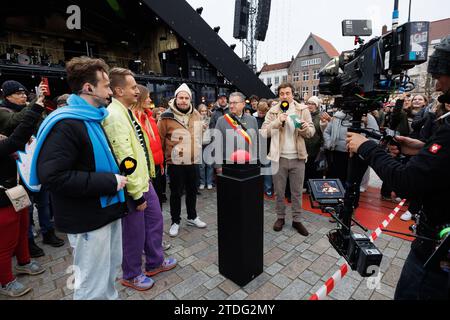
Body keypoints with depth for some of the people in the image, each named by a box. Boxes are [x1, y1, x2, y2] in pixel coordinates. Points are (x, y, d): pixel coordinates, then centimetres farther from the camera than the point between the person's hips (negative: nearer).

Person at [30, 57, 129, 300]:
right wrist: (109, 182, -24)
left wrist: (118, 171, 6)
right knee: (93, 286, 9)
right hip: (88, 220, -9)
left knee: (110, 271, 25)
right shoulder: (65, 124, -19)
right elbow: (52, 176, -28)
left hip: (108, 210, 9)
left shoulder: (94, 118, 11)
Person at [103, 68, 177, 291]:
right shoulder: (114, 115, -20)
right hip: (132, 187, -10)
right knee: (134, 232, 9)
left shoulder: (126, 111, 12)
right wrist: (136, 193, -22)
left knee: (155, 221, 20)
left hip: (143, 180, 10)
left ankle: (155, 262, 40)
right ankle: (131, 275, 33)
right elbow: (124, 158, -25)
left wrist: (144, 181, 18)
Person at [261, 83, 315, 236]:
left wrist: (305, 128, -21)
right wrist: (277, 122, -20)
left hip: (297, 157, 1)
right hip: (279, 157, 0)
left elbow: (312, 132, 1)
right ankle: (280, 217, 29)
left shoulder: (303, 109, 2)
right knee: (279, 191, 11)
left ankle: (296, 220, 26)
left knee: (297, 192, 10)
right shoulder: (273, 111, 1)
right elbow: (263, 132, -6)